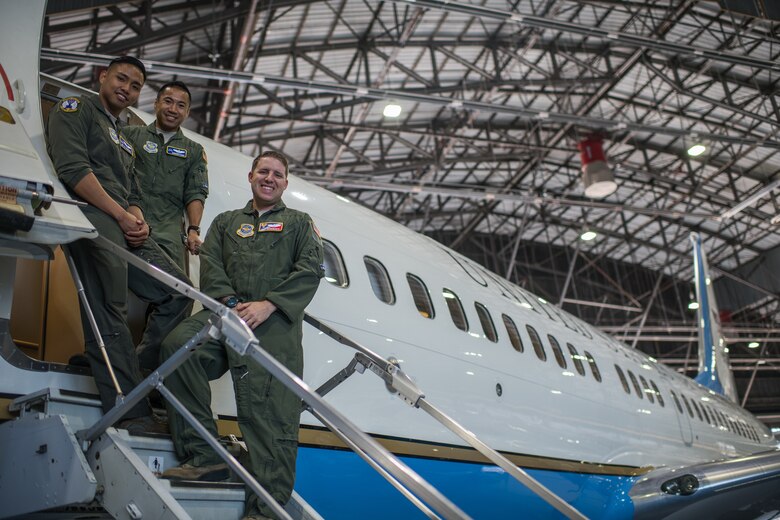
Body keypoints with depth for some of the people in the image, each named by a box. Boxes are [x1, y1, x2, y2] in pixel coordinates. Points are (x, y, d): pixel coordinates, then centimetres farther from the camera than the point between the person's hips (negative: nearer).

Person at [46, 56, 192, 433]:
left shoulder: (124, 139, 33)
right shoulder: (75, 109, 9)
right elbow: (73, 169, -8)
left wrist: (140, 221, 3)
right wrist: (121, 215, -11)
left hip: (125, 226, 9)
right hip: (91, 217, -9)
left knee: (178, 291, 1)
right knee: (108, 314, -17)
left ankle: (141, 371, 2)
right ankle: (131, 415, -21)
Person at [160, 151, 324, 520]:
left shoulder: (299, 223, 23)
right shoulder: (226, 222, 30)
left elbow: (310, 270, 6)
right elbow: (210, 265, 13)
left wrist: (268, 304, -9)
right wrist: (230, 303, -8)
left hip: (275, 322, -2)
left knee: (271, 412, -15)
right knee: (178, 344, -28)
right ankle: (204, 456, -22)